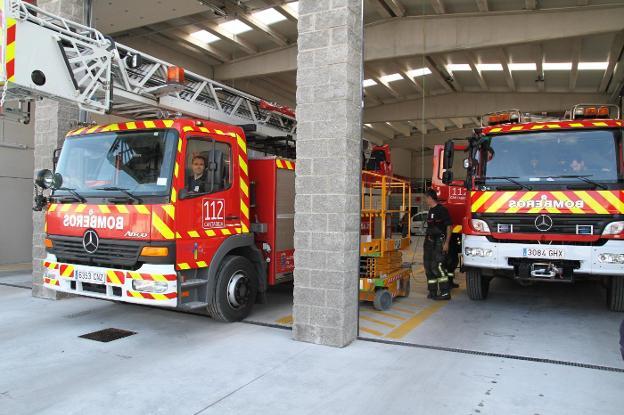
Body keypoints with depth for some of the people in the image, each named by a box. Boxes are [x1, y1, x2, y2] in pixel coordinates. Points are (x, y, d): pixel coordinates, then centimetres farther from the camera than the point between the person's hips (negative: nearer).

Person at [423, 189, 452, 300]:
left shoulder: (442, 210, -8)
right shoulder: (430, 211, 17)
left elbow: (448, 227, -11)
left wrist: (447, 243, -18)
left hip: (439, 242, -9)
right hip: (429, 241, 9)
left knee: (437, 266, -15)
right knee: (428, 266, 7)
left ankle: (445, 292, -11)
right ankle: (432, 291, 15)